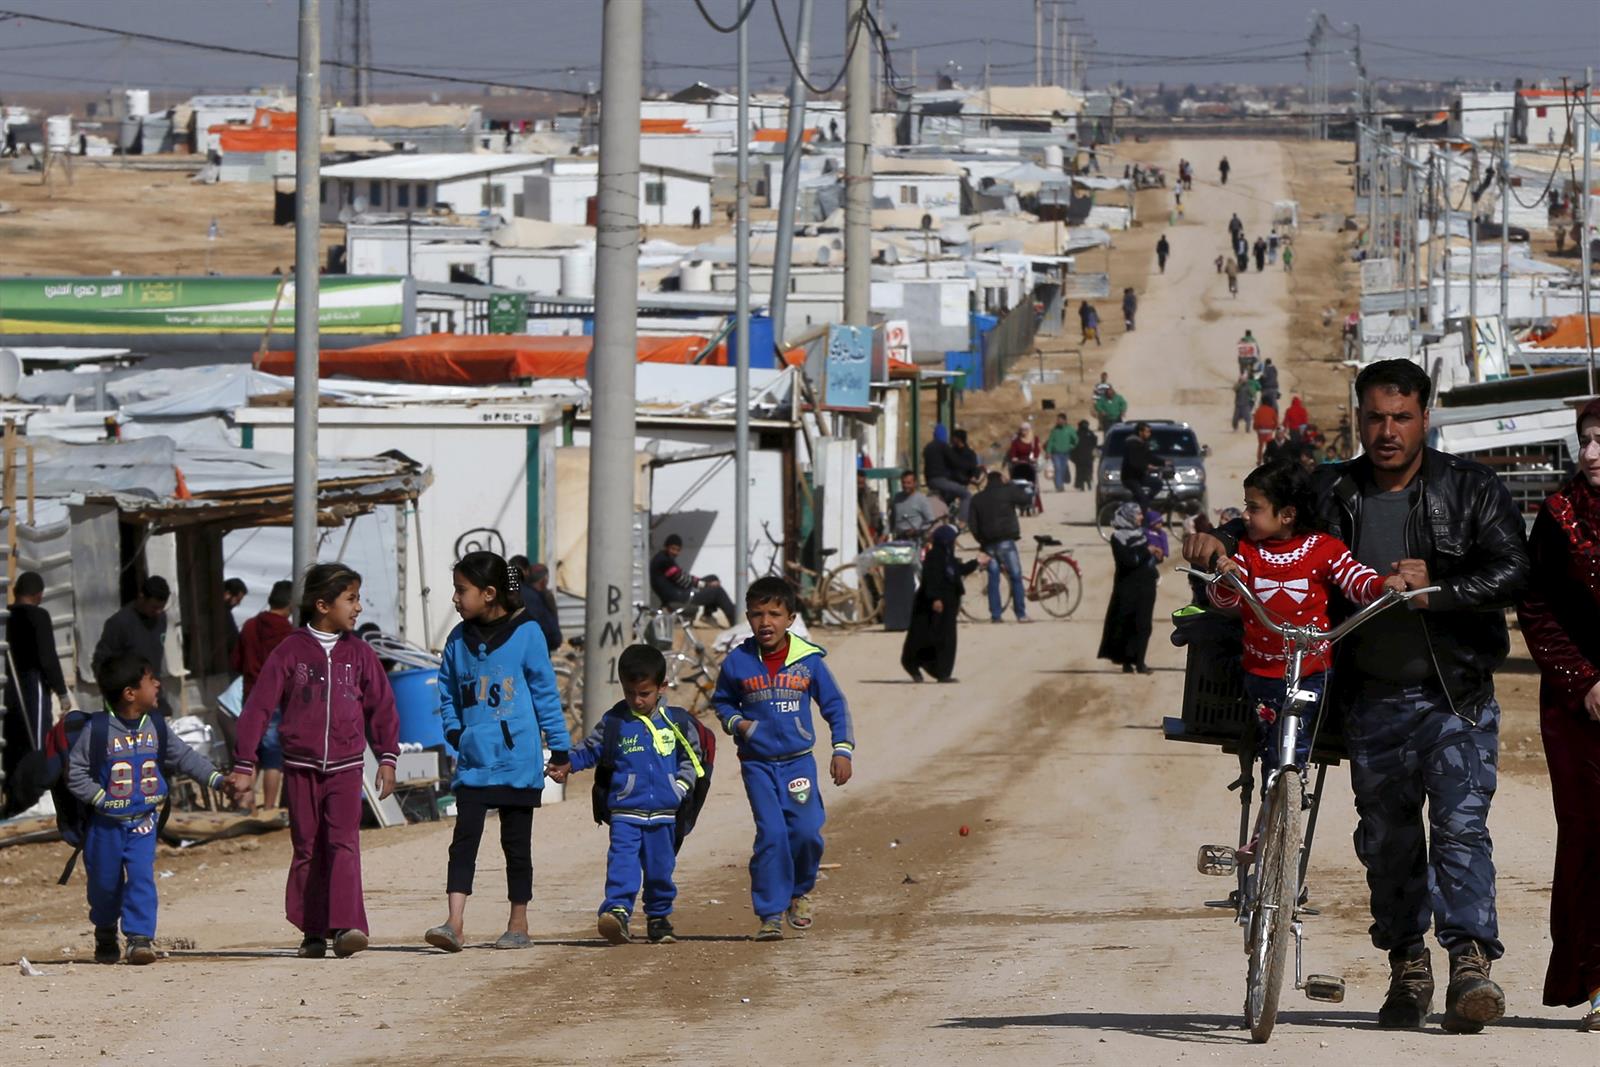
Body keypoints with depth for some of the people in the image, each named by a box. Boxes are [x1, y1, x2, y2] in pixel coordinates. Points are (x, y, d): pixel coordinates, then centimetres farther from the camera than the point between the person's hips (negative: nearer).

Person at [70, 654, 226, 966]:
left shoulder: (155, 729, 2)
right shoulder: (97, 730, -12)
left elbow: (185, 757, 8)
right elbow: (75, 772, -9)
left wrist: (216, 779, -2)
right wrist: (101, 798, -15)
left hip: (143, 822, 2)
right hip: (106, 823, -2)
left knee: (142, 877, -13)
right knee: (105, 882, 10)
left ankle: (140, 937, -13)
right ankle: (105, 936, 33)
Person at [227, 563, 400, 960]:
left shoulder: (359, 653, 5)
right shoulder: (292, 651, -2)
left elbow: (382, 707, 15)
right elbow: (259, 708, -1)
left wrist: (387, 758, 11)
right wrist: (244, 766, -4)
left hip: (345, 767, 0)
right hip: (300, 767, 0)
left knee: (344, 844, -14)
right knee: (307, 851, 5)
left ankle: (346, 927, -23)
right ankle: (313, 934, 12)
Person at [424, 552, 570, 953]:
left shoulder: (526, 633, -5)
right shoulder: (459, 639, 6)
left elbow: (545, 691, 1)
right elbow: (448, 691, 18)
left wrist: (559, 747, 2)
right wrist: (453, 730, 2)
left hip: (517, 759, -3)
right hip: (472, 762, 3)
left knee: (516, 842, 7)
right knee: (464, 839, -9)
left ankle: (518, 925, 17)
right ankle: (454, 924, -16)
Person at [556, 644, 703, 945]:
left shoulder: (676, 721, 5)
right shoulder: (614, 722, 1)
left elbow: (692, 756, 16)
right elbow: (591, 749, 11)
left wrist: (682, 785, 3)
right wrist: (568, 765, -5)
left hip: (664, 812, 2)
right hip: (625, 810, -2)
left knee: (660, 868, 9)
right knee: (622, 861, -18)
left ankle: (659, 917, 23)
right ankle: (617, 910, -29)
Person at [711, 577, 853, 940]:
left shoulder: (808, 660, -2)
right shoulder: (738, 662, -2)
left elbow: (835, 705, 8)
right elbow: (721, 701, 15)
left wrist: (843, 749, 1)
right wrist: (736, 722, -6)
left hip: (798, 760, 1)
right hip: (757, 763, -1)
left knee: (807, 831, -11)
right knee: (771, 833, -11)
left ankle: (800, 891, 19)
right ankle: (770, 914, -3)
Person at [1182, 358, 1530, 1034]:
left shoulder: (1471, 490, -2)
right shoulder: (1331, 494, 5)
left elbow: (1511, 571, -9)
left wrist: (1435, 590, -24)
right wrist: (1218, 541, -15)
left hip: (1455, 697, -3)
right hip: (1373, 697, 3)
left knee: (1460, 824, -15)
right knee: (1386, 834, 9)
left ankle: (1471, 963, -18)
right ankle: (1407, 967, 22)